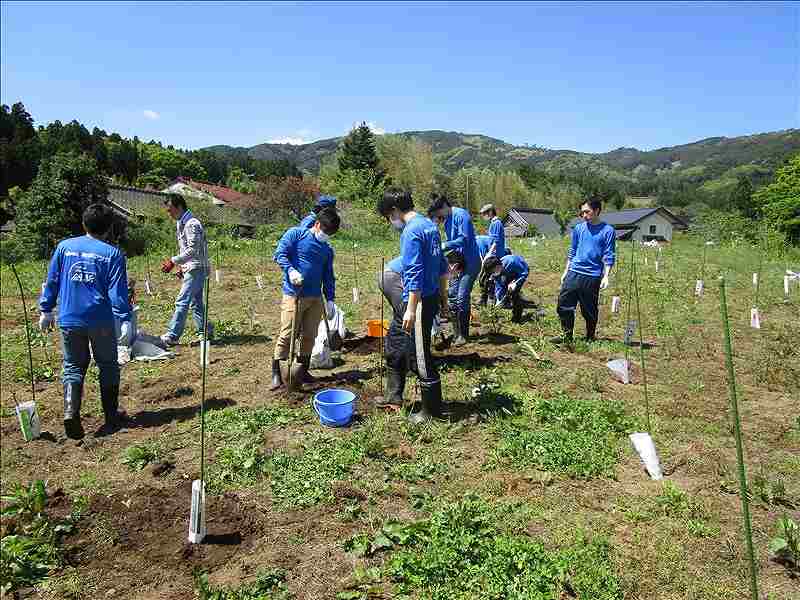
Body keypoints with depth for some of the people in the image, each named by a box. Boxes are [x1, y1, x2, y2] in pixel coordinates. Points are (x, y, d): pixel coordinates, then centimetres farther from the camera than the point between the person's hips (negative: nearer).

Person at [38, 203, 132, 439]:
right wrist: (125, 321, -10)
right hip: (102, 321, -2)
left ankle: (71, 412, -5)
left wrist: (46, 310, 18)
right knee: (108, 367, 12)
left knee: (73, 367, 14)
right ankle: (111, 417, 18)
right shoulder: (113, 254, -6)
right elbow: (118, 292, -11)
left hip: (69, 320, 2)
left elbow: (51, 282, 8)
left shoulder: (64, 247, 3)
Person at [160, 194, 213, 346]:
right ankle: (206, 332, 20)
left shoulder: (192, 224, -16)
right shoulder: (180, 224, 16)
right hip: (190, 269, 10)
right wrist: (182, 266, 15)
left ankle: (172, 336, -7)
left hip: (197, 269, -10)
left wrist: (173, 261, -23)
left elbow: (192, 250, -23)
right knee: (196, 303, 13)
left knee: (182, 302, -10)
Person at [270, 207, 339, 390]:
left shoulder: (327, 250, 16)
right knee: (287, 334, -8)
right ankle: (276, 373, 2)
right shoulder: (295, 234, 0)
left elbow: (328, 277, 19)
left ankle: (302, 371, 22)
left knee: (309, 336, 9)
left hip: (315, 298, 6)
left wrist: (330, 300, 12)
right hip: (293, 295, -6)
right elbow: (280, 253, -7)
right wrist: (291, 270, -23)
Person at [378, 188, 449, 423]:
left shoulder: (411, 232, -17)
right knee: (394, 341, 21)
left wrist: (411, 309, -21)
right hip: (432, 296, 10)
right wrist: (443, 296, 23)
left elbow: (415, 274, -23)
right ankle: (394, 396, 33)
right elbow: (442, 266, 17)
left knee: (419, 356, 0)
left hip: (419, 300, -10)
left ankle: (431, 411, 14)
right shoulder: (429, 225, 12)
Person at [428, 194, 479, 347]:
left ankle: (463, 334, 3)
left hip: (470, 262, -9)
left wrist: (443, 246, -21)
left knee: (462, 298, -9)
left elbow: (464, 239, -22)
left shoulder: (461, 215, -16)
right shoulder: (447, 220, 12)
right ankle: (456, 332, 21)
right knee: (452, 296, 10)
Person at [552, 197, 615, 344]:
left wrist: (605, 276, -12)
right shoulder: (579, 228, 10)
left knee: (590, 310, 6)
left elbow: (608, 256, -4)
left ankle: (590, 338, 24)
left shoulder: (607, 231, -2)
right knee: (564, 305, 0)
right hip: (574, 273, 4)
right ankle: (567, 336, 13)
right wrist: (566, 271, 16)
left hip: (592, 277, -4)